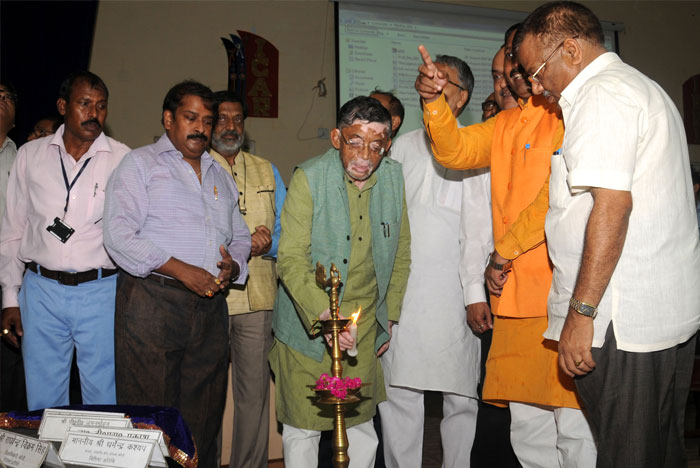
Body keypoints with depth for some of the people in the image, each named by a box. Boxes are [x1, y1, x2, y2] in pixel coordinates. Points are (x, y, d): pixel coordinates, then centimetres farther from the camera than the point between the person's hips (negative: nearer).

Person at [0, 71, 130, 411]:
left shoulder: (122, 159, 0)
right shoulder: (29, 156, 7)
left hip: (101, 292, -2)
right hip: (40, 291, 2)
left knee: (103, 402, 6)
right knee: (42, 403, 11)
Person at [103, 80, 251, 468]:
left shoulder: (221, 177, 23)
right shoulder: (140, 164, 4)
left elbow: (240, 237, 25)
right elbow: (119, 234, -9)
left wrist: (234, 266, 1)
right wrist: (182, 270, -15)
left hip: (210, 307, 5)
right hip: (152, 301, -5)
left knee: (203, 419, 8)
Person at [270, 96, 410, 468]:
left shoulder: (394, 178, 0)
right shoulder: (308, 178, -13)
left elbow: (401, 254, 10)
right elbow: (291, 259, -19)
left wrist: (391, 316, 10)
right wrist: (323, 313, -32)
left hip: (365, 323, 3)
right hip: (308, 324, -3)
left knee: (361, 424, 12)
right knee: (302, 427, 6)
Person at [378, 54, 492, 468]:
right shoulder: (404, 146, 17)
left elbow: (478, 226, -3)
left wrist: (476, 292, -11)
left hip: (452, 288, -3)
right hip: (400, 287, 4)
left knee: (460, 394, 2)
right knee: (396, 393, 5)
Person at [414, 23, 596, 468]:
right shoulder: (506, 124, 21)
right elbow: (455, 150, 11)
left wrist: (506, 249, -9)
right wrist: (433, 100, -6)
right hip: (513, 297, 7)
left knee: (575, 429, -4)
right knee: (528, 428, 14)